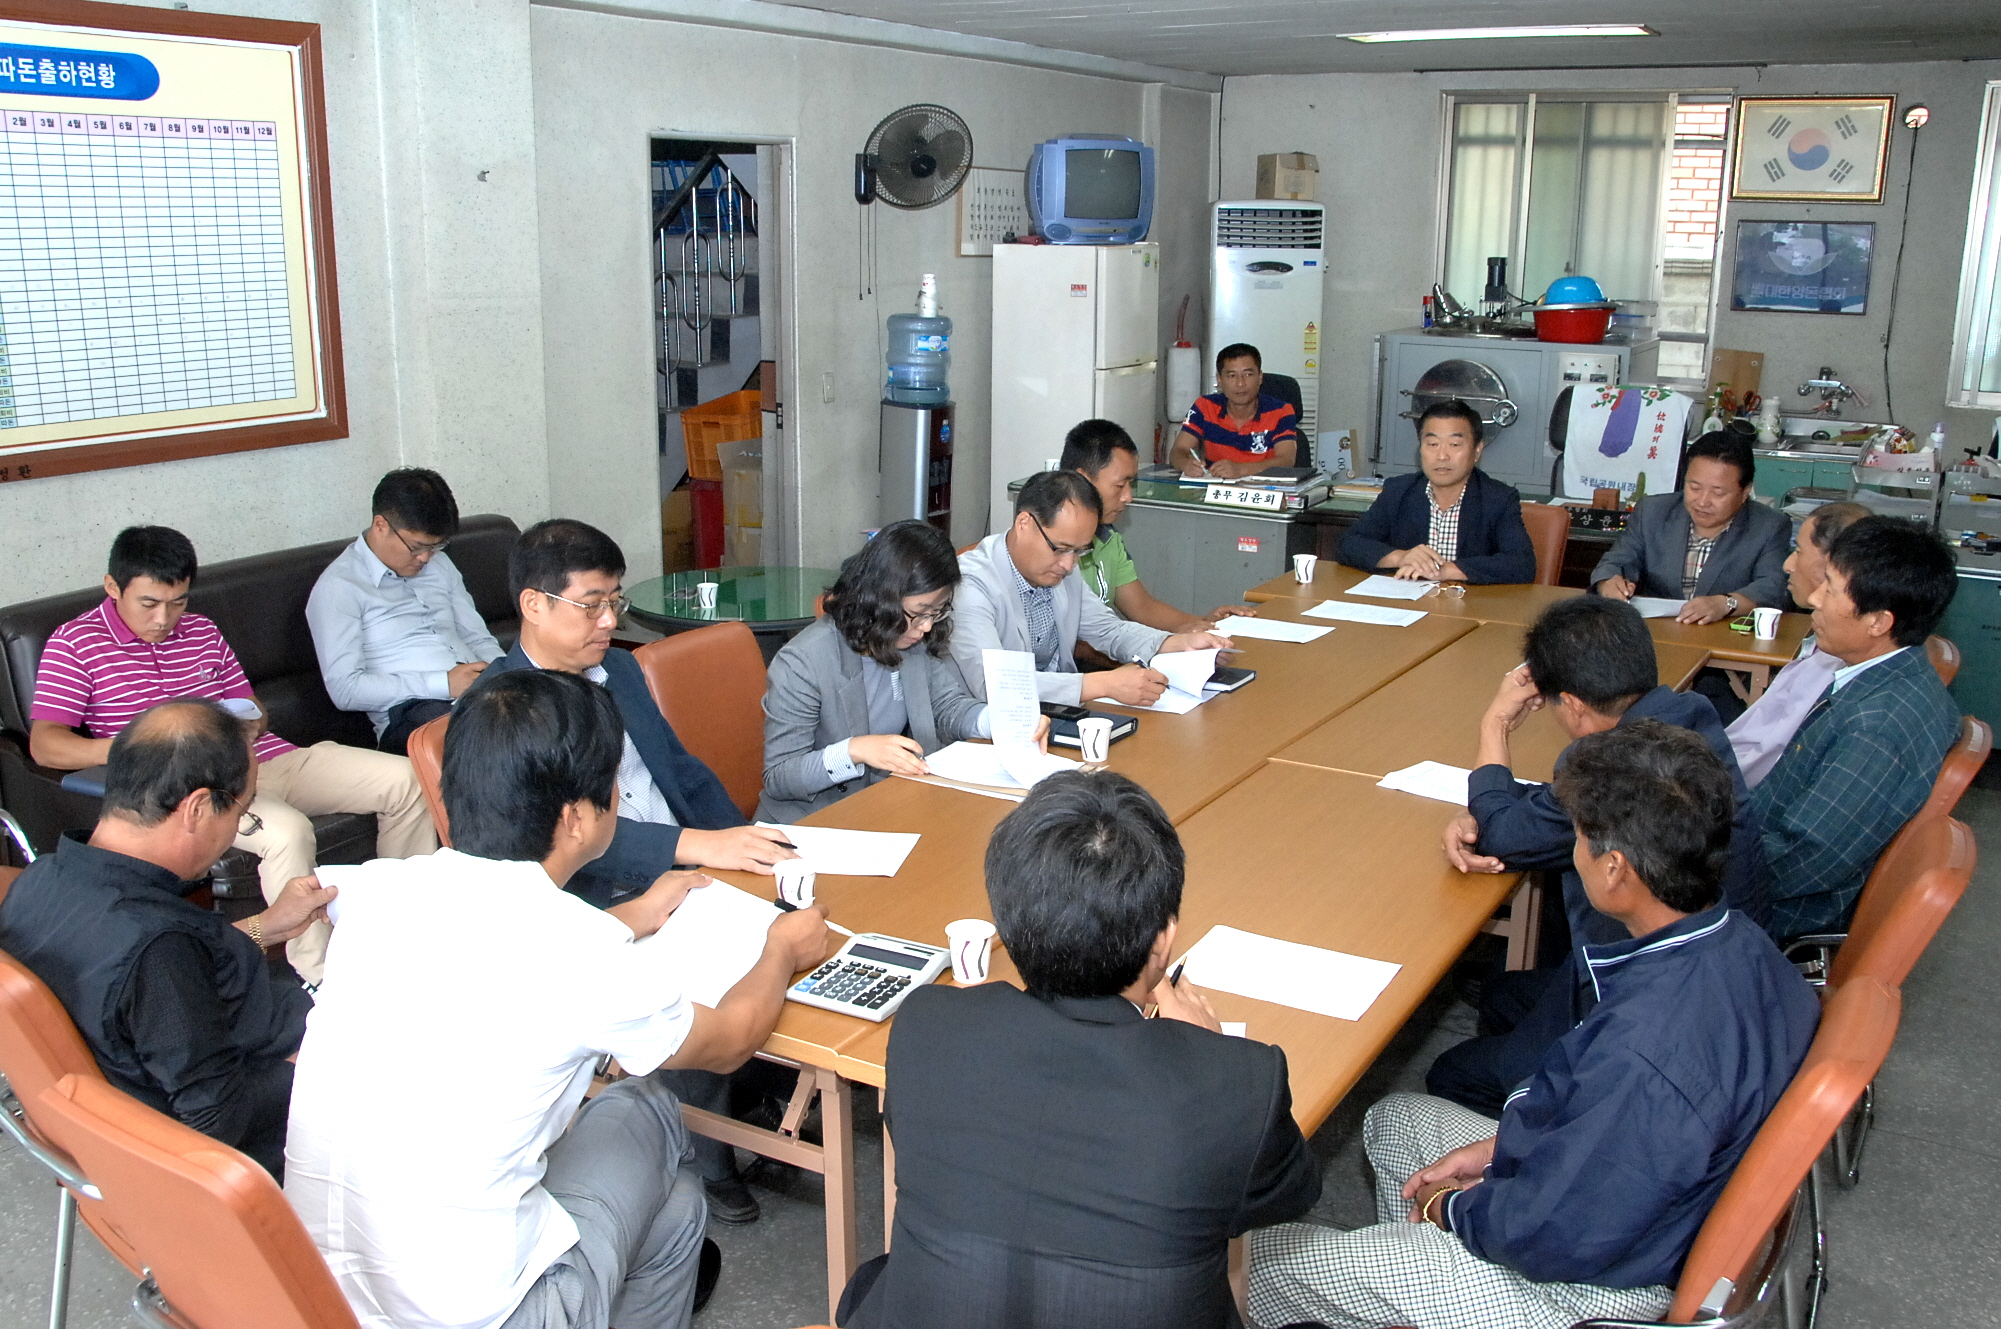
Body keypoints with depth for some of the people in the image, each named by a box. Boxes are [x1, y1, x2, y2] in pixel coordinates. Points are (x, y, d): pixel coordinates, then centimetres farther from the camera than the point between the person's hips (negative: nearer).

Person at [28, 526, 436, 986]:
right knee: (286, 830, -38)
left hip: (264, 759, 7)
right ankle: (323, 978, -27)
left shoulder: (202, 632, 19)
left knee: (404, 779, -4)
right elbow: (44, 744, -8)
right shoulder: (75, 644, 1)